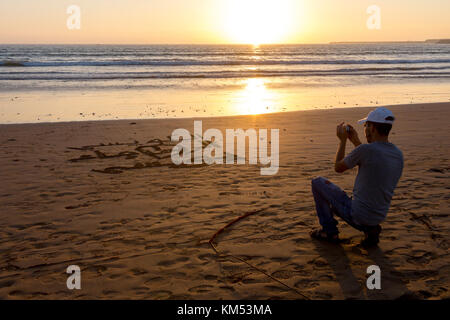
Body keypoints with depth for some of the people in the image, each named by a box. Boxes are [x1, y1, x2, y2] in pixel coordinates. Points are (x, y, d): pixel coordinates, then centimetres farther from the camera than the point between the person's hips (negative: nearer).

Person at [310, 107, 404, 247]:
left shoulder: (365, 150, -22)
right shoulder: (398, 154, 0)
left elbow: (338, 167, -5)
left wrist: (342, 140, 7)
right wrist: (355, 141, 21)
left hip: (356, 214, -7)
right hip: (379, 217, 7)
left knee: (318, 182, 9)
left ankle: (330, 231, 13)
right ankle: (370, 229, 11)